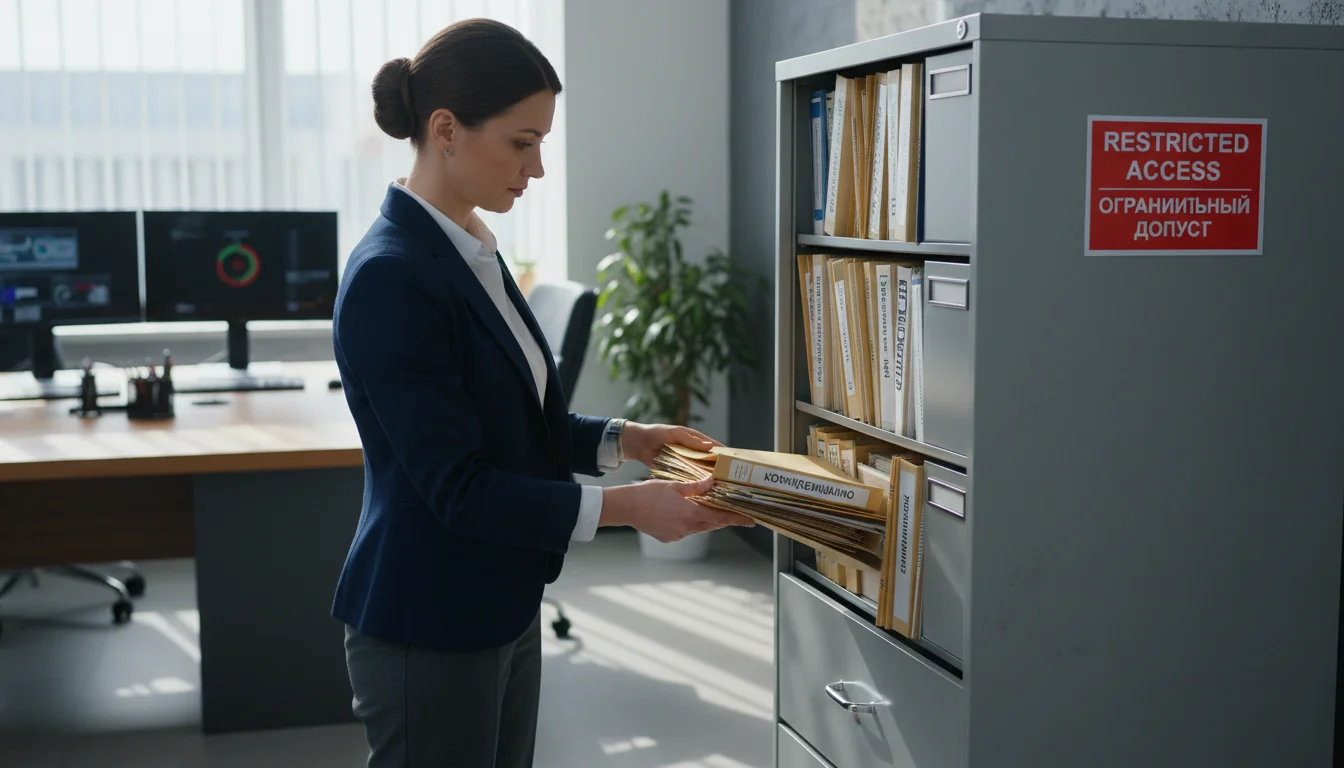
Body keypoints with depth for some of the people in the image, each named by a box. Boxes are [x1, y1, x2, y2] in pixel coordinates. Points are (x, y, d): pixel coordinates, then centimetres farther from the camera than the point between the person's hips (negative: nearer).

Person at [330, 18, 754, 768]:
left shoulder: (474, 252, 7)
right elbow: (458, 485, -22)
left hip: (502, 611, 9)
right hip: (427, 630, -9)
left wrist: (625, 439, 3)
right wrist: (623, 506, -23)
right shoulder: (390, 276, -21)